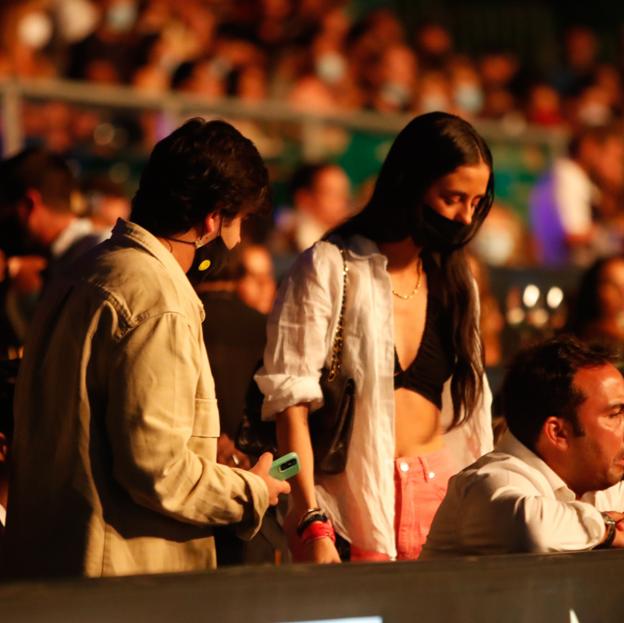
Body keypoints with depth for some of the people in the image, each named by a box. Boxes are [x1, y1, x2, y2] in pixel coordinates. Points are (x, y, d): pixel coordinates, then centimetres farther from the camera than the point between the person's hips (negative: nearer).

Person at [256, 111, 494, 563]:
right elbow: (290, 402, -8)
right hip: (353, 509, -5)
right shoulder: (330, 268, -2)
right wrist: (312, 524, -17)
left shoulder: (454, 282, 16)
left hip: (440, 495, 5)